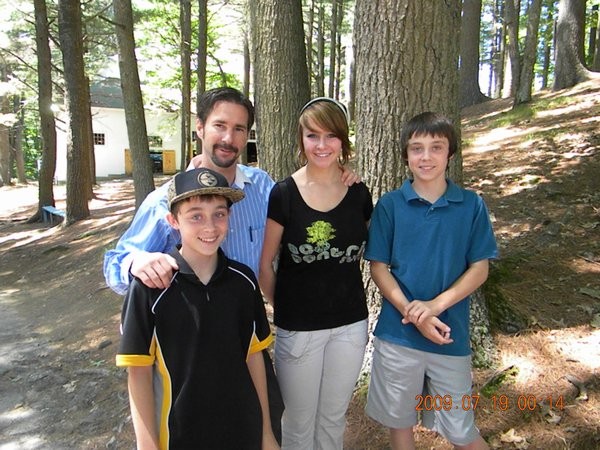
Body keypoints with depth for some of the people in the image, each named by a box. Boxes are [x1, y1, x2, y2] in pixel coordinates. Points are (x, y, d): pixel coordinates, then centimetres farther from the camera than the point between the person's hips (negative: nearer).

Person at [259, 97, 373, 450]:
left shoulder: (359, 194, -2)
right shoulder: (283, 194, -12)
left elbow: (367, 254, 9)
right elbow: (264, 264, -6)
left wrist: (362, 317, 6)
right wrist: (284, 309, 1)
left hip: (350, 326, 3)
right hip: (298, 329, -2)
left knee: (334, 419, 21)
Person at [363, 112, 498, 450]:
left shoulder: (471, 205, -4)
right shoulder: (390, 205, -4)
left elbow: (480, 268, -3)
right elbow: (379, 267, -3)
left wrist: (435, 305, -17)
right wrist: (411, 312, -16)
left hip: (452, 334, 0)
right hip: (397, 332, 1)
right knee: (399, 421, 17)